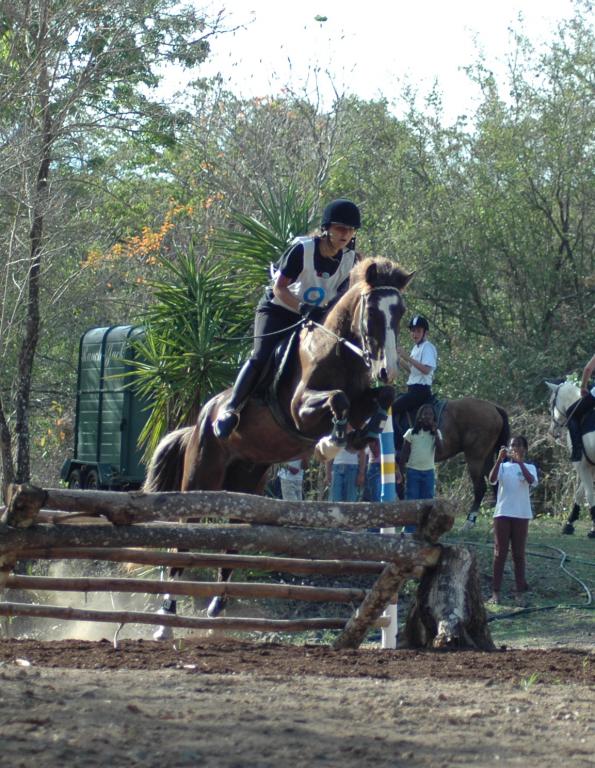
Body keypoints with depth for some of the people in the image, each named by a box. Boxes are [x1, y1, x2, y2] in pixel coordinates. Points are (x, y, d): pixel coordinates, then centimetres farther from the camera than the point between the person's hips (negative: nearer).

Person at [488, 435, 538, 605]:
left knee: (519, 553, 4)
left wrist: (520, 462, -22)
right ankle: (495, 592, 1)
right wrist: (499, 460, -22)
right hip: (502, 514, 0)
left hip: (521, 515, 0)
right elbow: (492, 479, -11)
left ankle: (520, 592, 7)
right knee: (500, 553, 0)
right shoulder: (503, 466, 7)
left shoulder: (529, 467, 6)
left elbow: (532, 481, -16)